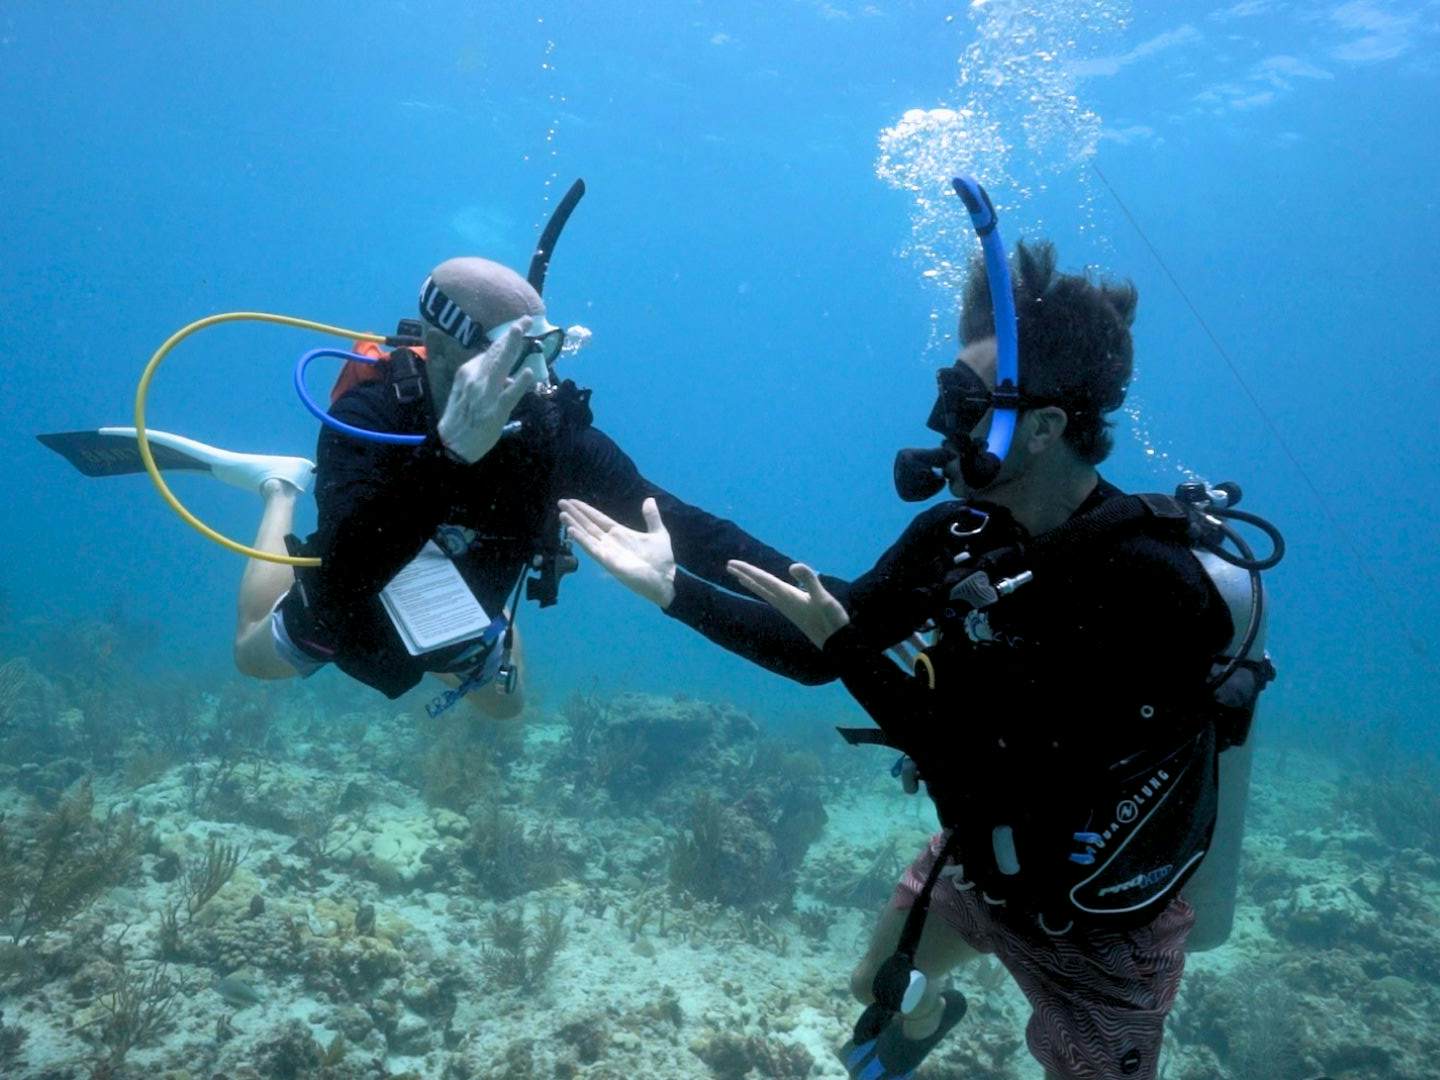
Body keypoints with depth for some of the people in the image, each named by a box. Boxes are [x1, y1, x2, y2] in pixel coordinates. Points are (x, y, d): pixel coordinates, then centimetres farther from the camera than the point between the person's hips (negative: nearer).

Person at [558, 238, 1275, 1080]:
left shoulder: (1144, 584, -33)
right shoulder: (962, 531, -13)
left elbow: (989, 775, -32)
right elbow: (816, 652, -6)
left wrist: (844, 644, -31)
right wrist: (671, 586, -12)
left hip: (1097, 927, -6)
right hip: (974, 860, 7)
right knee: (878, 985, 28)